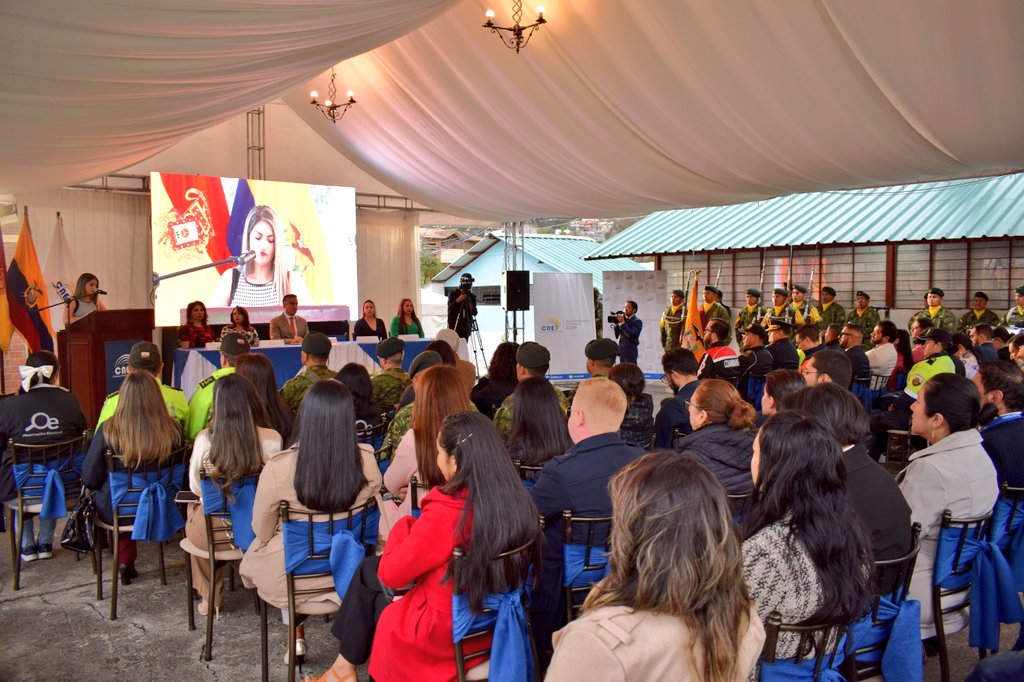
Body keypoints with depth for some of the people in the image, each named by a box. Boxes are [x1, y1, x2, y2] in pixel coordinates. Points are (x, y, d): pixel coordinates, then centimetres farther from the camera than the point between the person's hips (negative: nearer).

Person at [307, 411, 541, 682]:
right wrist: (418, 531, 6)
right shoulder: (516, 498, -11)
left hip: (447, 632, -6)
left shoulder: (445, 513, -30)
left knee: (370, 572, 21)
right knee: (369, 569, 21)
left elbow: (390, 574, -14)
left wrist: (404, 525, 1)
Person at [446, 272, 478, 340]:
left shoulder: (472, 296, 8)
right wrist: (457, 301, -24)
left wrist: (471, 308, -14)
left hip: (466, 327, 3)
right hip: (454, 327, -3)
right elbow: (450, 309, -10)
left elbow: (475, 313, 8)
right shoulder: (453, 294, 0)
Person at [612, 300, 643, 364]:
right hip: (621, 352, 6)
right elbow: (617, 336, 12)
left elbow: (632, 335, -21)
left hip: (630, 352, -6)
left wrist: (622, 323, -20)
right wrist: (616, 324, -2)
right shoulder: (623, 319, 12)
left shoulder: (637, 321, -6)